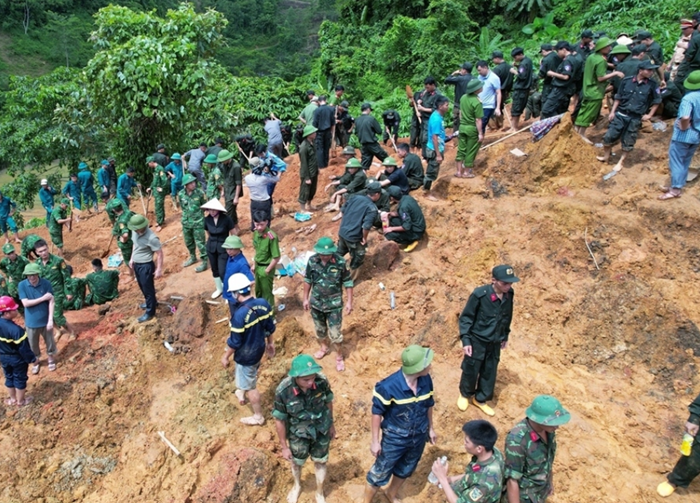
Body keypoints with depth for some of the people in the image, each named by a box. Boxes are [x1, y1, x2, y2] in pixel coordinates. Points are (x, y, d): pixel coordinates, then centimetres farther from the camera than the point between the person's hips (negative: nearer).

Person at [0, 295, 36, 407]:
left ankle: (12, 399, 40)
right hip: (17, 359, -7)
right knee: (20, 379, 13)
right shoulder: (15, 329, -33)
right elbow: (23, 347, -25)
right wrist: (32, 358, -11)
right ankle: (20, 401, 29)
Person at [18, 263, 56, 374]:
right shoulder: (22, 285, -14)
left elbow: (52, 301, -14)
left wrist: (50, 320, -19)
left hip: (45, 320, -1)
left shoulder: (46, 283, -16)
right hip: (31, 322, 1)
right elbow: (25, 303, -17)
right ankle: (36, 361, 43)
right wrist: (43, 298, -24)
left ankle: (51, 359, 43)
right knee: (33, 344, 18)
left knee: (50, 341, 18)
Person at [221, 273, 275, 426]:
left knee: (250, 386, 15)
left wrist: (226, 357, -7)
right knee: (250, 376, 34)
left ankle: (258, 416, 32)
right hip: (259, 348, 7)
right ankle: (242, 393, 61)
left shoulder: (240, 314, -34)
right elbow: (270, 327, 2)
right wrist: (270, 343, 19)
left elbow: (235, 342, -24)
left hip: (246, 355, -7)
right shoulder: (263, 303, -13)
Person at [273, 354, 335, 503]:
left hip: (321, 430, 1)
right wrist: (284, 446, -8)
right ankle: (297, 486, 58)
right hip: (298, 433, -1)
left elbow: (328, 402, -6)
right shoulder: (283, 391, -34)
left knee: (320, 462, 22)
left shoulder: (322, 381, -29)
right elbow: (279, 420, -18)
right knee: (296, 462, 25)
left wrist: (331, 425, 8)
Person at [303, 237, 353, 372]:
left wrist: (349, 302, -8)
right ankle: (324, 347, 50)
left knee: (335, 333, 2)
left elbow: (348, 282, -9)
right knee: (319, 329, 23)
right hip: (316, 303, 3)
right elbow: (308, 280, 2)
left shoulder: (340, 262, -19)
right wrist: (306, 298, 7)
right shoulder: (312, 261, -12)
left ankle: (339, 356, 26)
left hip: (334, 304, -3)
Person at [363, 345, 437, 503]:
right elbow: (377, 412, -18)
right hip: (395, 438, -5)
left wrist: (430, 428, 13)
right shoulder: (389, 386, -31)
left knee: (405, 470, 27)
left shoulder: (426, 380, -16)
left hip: (418, 436, 5)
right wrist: (375, 441, -13)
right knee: (380, 473, 12)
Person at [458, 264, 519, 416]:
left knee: (489, 372, 15)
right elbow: (466, 317, -15)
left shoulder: (509, 294, -9)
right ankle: (464, 394, 39)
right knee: (471, 370, 12)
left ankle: (480, 399, 37)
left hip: (495, 342, 5)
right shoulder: (479, 294, -25)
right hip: (477, 340, -5)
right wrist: (465, 340, -16)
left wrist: (505, 336, 16)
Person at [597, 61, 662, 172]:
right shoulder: (626, 81, -4)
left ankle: (620, 162, 22)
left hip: (635, 118, 0)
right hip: (620, 114, 0)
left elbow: (657, 101, 9)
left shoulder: (652, 85, -4)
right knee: (609, 136, 0)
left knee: (628, 143, 6)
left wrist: (650, 115, 5)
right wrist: (612, 112, 1)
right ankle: (606, 156, 23)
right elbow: (618, 97, 4)